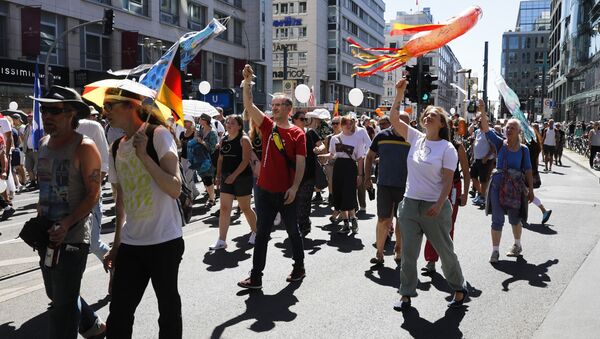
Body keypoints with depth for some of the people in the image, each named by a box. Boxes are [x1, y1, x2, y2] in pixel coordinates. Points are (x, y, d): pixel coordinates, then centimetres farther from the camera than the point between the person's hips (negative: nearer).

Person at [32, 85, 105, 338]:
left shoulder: (84, 147, -14)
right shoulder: (44, 143, 9)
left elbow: (93, 194, -16)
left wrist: (67, 225, -25)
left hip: (72, 237, -8)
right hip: (47, 235, 8)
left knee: (64, 303, 1)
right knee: (56, 295, 22)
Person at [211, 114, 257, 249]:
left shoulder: (244, 140, -9)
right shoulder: (224, 140, 10)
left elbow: (245, 161, -16)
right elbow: (221, 160, 15)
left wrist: (234, 175, -21)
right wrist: (218, 176, 7)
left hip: (242, 178, -5)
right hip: (226, 178, 6)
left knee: (245, 208, 6)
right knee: (224, 209, 0)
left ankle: (255, 232, 28)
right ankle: (222, 241, 2)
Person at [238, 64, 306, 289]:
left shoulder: (297, 133, -4)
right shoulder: (268, 126, 4)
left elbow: (300, 163, -8)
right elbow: (249, 106, -6)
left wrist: (294, 187, -16)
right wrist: (247, 82, -16)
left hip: (286, 192, -3)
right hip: (265, 190, 3)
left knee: (293, 231, 12)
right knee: (262, 233, 7)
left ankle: (299, 267, 31)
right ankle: (256, 277, 13)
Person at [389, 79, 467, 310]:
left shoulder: (447, 148, -7)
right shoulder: (415, 138, 5)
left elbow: (448, 181, -10)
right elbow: (394, 118, -1)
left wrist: (439, 205, -21)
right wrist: (400, 93, -8)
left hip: (434, 207, -4)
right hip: (410, 204, 4)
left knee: (445, 251, 11)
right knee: (408, 252, 7)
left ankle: (459, 289, 31)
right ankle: (406, 295, 19)